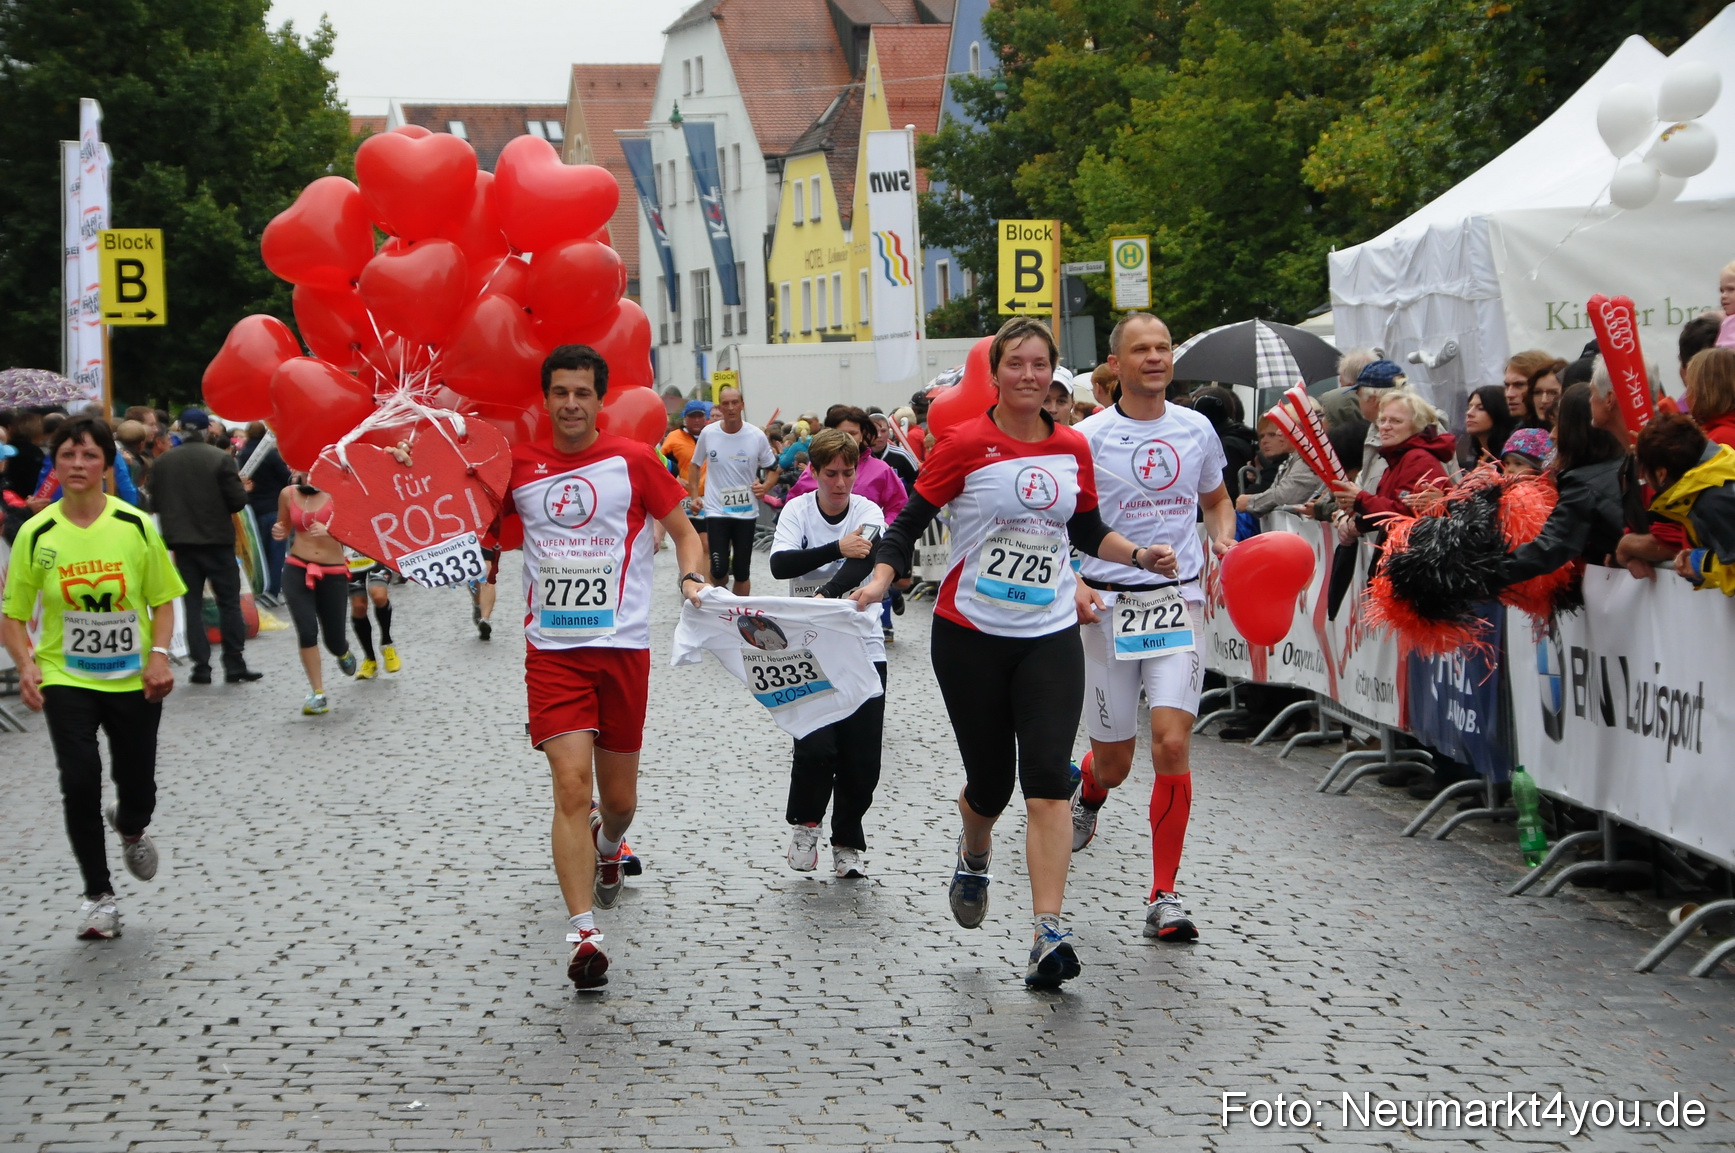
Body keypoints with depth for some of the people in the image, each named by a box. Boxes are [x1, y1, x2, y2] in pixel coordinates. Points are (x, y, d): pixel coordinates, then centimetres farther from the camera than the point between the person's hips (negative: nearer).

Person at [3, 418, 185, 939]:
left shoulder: (136, 526, -6)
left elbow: (162, 600, 2)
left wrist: (159, 654, -13)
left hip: (133, 680, 1)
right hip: (65, 679, 0)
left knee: (138, 792, 5)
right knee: (80, 780, -12)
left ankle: (130, 827, 45)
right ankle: (98, 895, 8)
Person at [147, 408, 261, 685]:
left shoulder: (162, 462, 1)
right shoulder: (221, 459, -10)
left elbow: (155, 502, 4)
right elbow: (238, 501, -13)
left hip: (182, 541, 3)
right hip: (217, 539, -3)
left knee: (193, 603, 8)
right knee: (229, 602, 5)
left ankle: (201, 667, 4)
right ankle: (234, 665, 3)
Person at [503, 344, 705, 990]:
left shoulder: (633, 461, -1)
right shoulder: (520, 465, 4)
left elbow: (683, 531, 9)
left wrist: (692, 579, -10)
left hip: (623, 647, 0)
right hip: (552, 650, 0)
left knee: (619, 798, 11)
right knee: (571, 786, -16)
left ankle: (608, 846, 49)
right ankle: (582, 934, -13)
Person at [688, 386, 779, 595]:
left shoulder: (756, 437, -3)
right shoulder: (708, 434, -2)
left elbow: (773, 468, 8)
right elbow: (695, 465, 14)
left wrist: (765, 486, -11)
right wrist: (694, 495, 5)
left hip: (746, 512, 1)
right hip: (716, 511, -1)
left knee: (742, 572, 6)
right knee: (719, 570, -9)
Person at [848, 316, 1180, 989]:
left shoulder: (1073, 449, 6)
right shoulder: (965, 444, -6)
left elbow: (1088, 531, 20)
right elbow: (909, 522, -4)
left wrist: (1138, 555, 4)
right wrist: (880, 578, -20)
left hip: (1050, 637, 2)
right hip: (971, 635, -2)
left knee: (1048, 779, -12)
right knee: (990, 781, 8)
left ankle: (1048, 933, -16)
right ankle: (973, 857, 45)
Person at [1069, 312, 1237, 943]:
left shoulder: (1196, 429, 7)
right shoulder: (1087, 437, -3)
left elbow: (1216, 498, 24)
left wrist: (1223, 536, 2)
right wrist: (1071, 584, -17)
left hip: (1178, 600, 1)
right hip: (1108, 605, -1)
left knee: (1172, 742, -15)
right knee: (1114, 761, 8)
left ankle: (1163, 896, -6)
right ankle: (1087, 791, 49)